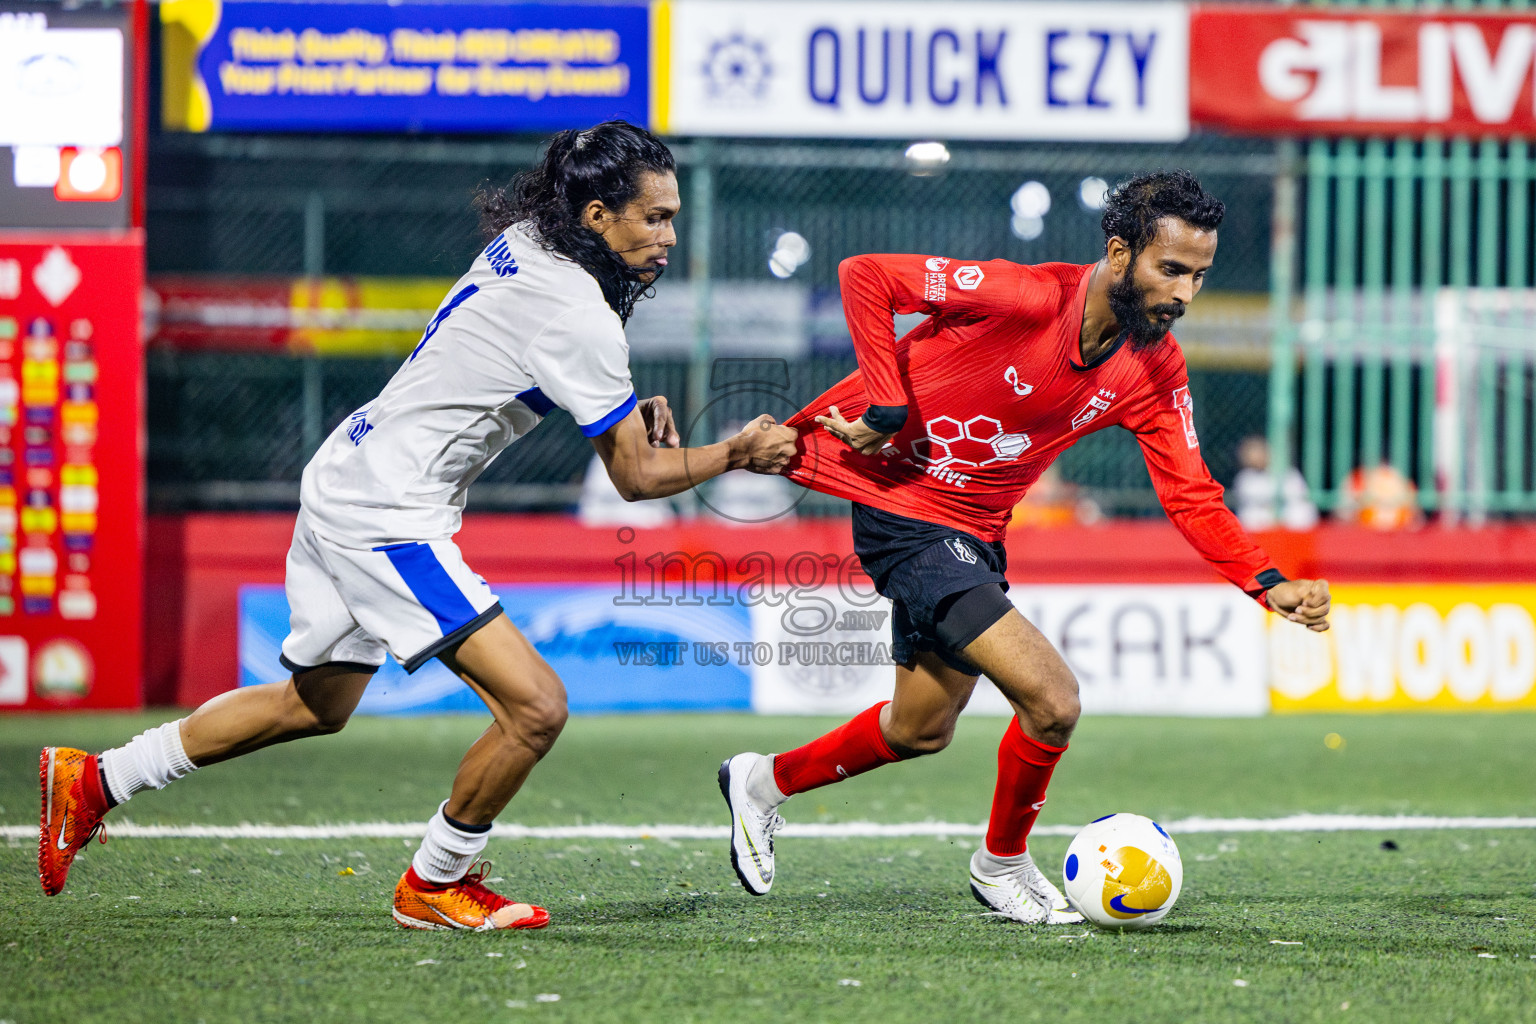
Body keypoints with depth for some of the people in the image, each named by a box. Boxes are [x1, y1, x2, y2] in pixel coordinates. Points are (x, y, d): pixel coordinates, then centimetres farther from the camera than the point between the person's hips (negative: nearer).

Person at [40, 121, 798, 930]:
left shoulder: (522, 245, 6)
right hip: (385, 519, -10)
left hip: (343, 486, 10)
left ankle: (95, 780, 34)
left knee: (316, 703, 27)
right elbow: (638, 476, -14)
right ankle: (433, 885, 4)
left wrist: (628, 413, 11)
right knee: (535, 706, -14)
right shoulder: (577, 314, -20)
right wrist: (734, 455, -3)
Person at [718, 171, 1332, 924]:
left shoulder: (1155, 369, -5)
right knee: (1051, 700, -16)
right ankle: (1003, 865, 9)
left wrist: (1271, 586, -18)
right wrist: (889, 409, -24)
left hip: (974, 535, 8)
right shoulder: (1029, 297, -25)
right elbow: (864, 276, -21)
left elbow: (1191, 500, -4)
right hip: (902, 506, -8)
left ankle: (766, 781, 46)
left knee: (923, 730, 22)